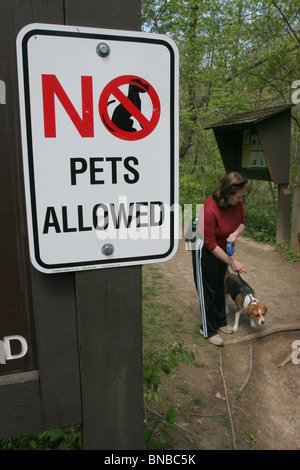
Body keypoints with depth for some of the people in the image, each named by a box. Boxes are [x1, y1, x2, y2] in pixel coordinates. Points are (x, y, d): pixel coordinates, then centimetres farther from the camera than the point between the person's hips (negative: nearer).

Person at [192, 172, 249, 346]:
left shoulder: (237, 202, -16)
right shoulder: (210, 209, -36)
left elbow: (242, 223, 1)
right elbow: (211, 244, -29)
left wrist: (235, 234, -22)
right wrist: (231, 262, -25)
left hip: (224, 248, 7)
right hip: (205, 251, -7)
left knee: (220, 286, 20)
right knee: (208, 289, 4)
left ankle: (220, 322, 38)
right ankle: (208, 330, 21)